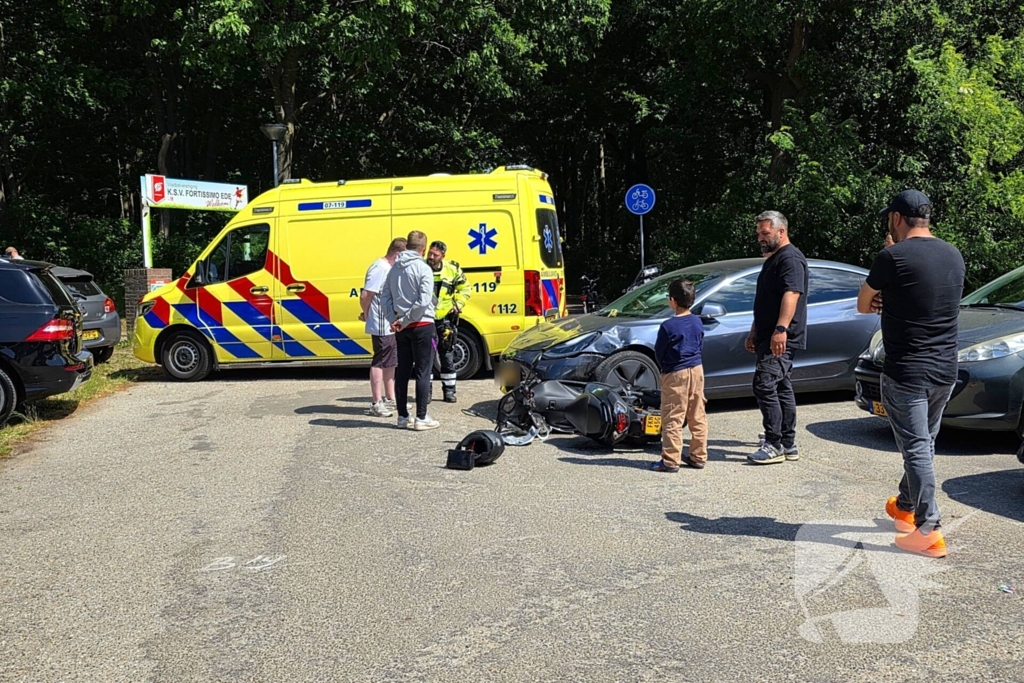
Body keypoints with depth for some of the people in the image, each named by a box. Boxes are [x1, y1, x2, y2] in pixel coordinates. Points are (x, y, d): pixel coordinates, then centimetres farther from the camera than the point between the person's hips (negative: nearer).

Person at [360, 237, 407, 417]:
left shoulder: (388, 268, 13)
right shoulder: (380, 268, -18)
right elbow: (365, 296, -24)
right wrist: (367, 315, -8)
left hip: (390, 325, 10)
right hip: (382, 326, -10)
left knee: (391, 361, 18)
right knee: (380, 362, -4)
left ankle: (390, 398, 30)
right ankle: (376, 403, 2)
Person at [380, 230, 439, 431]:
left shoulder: (394, 269, 9)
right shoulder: (423, 269, -11)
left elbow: (384, 298, 7)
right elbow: (424, 301, -20)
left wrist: (394, 320, 1)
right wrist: (405, 320, -12)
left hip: (402, 328, 6)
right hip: (421, 326, -6)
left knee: (402, 371, 10)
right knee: (423, 371, -1)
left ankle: (403, 417, 15)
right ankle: (421, 418, 0)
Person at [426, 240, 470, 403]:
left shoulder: (452, 269, -2)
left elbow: (464, 288, 12)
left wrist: (458, 304, 1)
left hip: (445, 318, 1)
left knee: (447, 356, 6)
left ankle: (449, 389, 15)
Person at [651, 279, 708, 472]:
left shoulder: (668, 326, -16)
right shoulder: (697, 322, 3)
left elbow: (659, 352, -6)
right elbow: (700, 346, 13)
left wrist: (664, 367, 12)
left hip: (675, 375, -6)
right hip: (697, 370, 7)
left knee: (673, 419, -2)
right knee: (698, 416, 11)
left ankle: (670, 461, -1)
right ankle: (699, 457, 17)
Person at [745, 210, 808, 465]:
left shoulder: (791, 258, -11)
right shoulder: (773, 259, 22)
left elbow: (792, 294, -25)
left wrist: (781, 329, -35)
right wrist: (754, 332, 27)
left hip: (781, 337, -11)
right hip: (769, 336, 11)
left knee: (764, 385, -15)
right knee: (782, 388, 11)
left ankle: (774, 445, -12)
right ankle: (788, 444, 16)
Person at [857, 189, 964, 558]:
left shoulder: (893, 257, -15)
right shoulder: (954, 256, 7)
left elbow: (863, 305, -1)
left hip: (906, 372, -7)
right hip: (945, 371, 7)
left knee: (917, 448, -3)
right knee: (923, 443, 20)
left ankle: (928, 531, -2)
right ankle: (904, 507, 37)